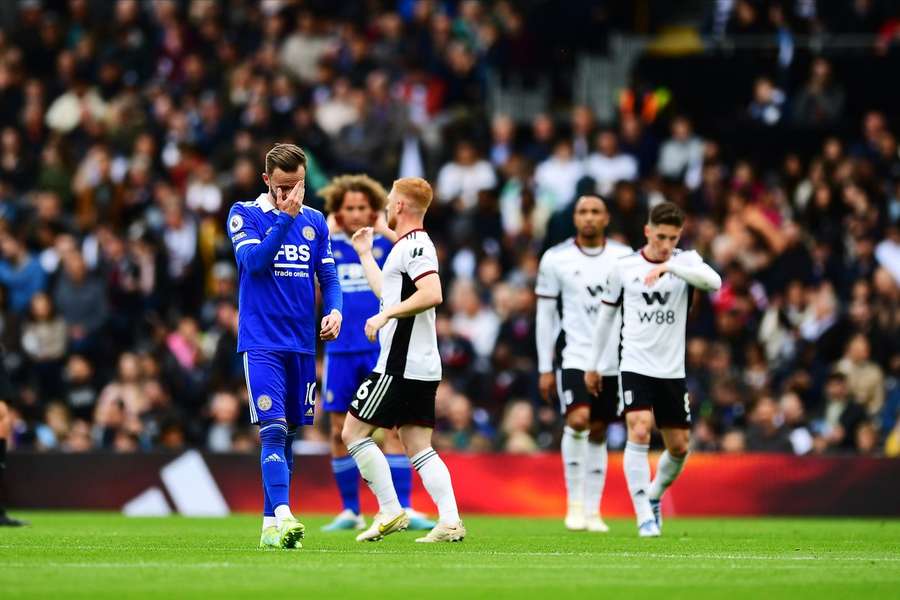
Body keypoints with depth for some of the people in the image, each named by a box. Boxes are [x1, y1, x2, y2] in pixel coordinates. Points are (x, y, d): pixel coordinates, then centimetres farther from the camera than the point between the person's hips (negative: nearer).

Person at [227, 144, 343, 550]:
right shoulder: (244, 215, -1)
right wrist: (285, 218, -21)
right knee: (272, 429, -17)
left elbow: (328, 276, 14)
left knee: (289, 433, 7)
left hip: (302, 344, 5)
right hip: (261, 342, -5)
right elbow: (255, 261, -16)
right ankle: (282, 515, -28)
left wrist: (334, 309, -5)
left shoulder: (315, 222, 11)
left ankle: (271, 524, 12)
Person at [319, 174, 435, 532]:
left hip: (383, 350, -2)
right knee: (340, 432, 4)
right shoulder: (329, 246, 6)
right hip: (341, 351, 2)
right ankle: (350, 511, 14)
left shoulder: (385, 244, 2)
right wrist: (329, 228, -8)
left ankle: (403, 509, -9)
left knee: (394, 427, -9)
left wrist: (384, 228, -13)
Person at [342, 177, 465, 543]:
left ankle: (391, 511, -7)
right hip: (422, 367, 10)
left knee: (354, 431, -3)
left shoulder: (414, 245, -12)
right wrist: (365, 254, 41)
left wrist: (385, 316, -24)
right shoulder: (410, 245, 19)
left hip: (400, 367, -10)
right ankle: (450, 521, -4)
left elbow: (432, 294, -27)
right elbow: (388, 292, 33)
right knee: (418, 447, 7)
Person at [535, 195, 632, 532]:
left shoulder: (624, 258, 5)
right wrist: (545, 368, 0)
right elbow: (545, 315, 3)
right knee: (578, 420, -22)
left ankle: (592, 511, 14)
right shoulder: (556, 259, 0)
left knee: (598, 434, 8)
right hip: (573, 356, -3)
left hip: (611, 361, 3)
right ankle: (575, 501, -10)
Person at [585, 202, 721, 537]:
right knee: (639, 432, -21)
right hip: (635, 367, -2)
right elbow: (607, 315, 14)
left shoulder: (685, 261, 0)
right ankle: (645, 517, -20)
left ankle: (653, 496, 36)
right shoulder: (624, 267, 1)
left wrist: (668, 267, -34)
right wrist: (593, 365, 16)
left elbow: (714, 282, -23)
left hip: (672, 371, 2)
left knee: (679, 447, 7)